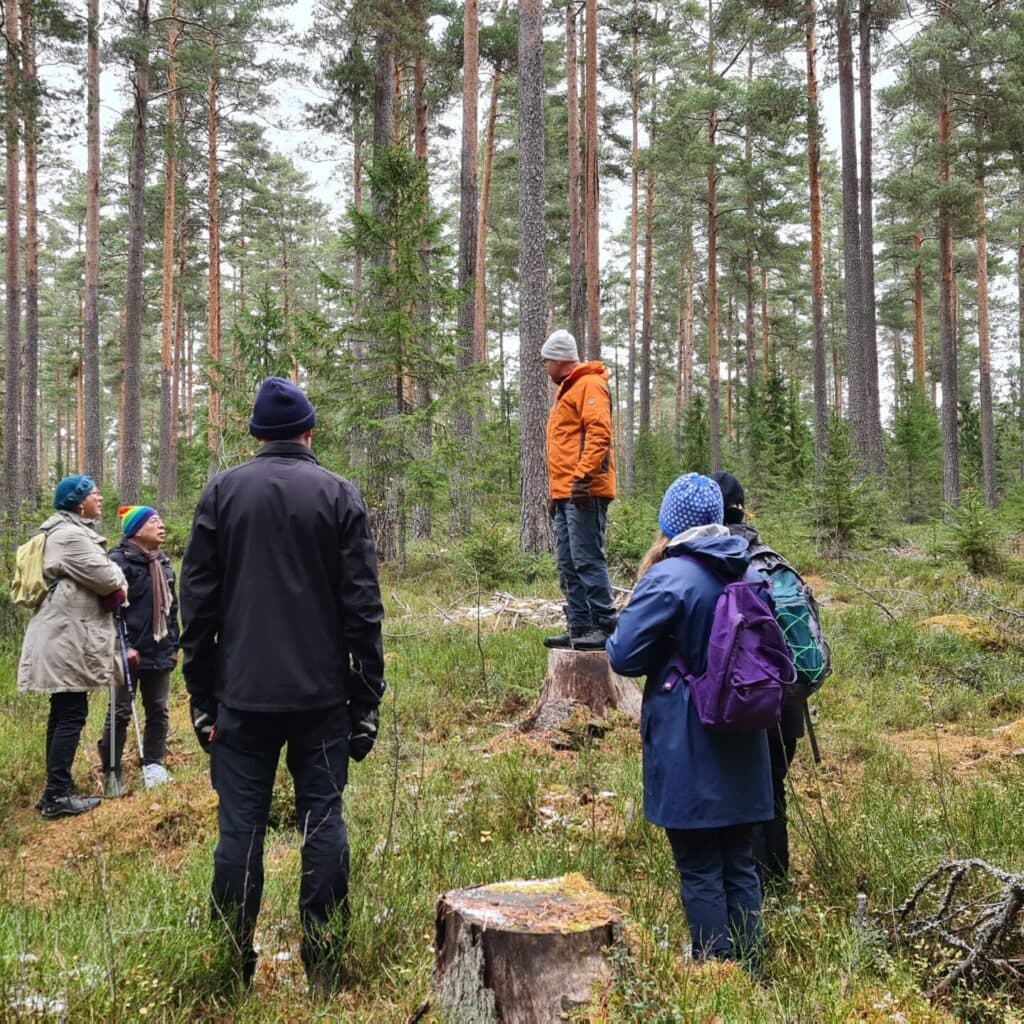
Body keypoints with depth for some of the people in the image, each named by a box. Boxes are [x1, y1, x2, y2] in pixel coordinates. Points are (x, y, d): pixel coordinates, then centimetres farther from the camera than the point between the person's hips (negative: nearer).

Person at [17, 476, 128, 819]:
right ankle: (57, 796, -3)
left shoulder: (72, 532, 20)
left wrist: (113, 583, 1)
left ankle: (57, 790, 19)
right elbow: (104, 577, -17)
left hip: (65, 636, 11)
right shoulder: (70, 535, -15)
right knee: (71, 715, -7)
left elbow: (92, 578, 21)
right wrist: (120, 579, 4)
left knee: (62, 714, 13)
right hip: (68, 638, -11)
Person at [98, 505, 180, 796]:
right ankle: (111, 772, 11)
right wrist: (124, 647, -19)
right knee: (121, 712, 1)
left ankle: (153, 764, 22)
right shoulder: (119, 560, -11)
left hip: (160, 652, 7)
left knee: (158, 710, 11)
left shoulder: (163, 563, 13)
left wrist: (173, 645, 16)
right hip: (130, 653, -7)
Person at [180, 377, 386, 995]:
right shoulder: (340, 496, 1)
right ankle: (325, 970, 13)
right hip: (322, 696, 0)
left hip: (242, 696, 1)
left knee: (240, 829, 6)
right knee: (323, 825, 7)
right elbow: (363, 608, -2)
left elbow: (198, 602, 3)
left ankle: (233, 969, 15)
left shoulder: (222, 493, 3)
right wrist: (367, 701, 3)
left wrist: (202, 697, 9)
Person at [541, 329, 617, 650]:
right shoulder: (567, 391, 26)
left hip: (584, 492, -10)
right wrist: (555, 492, 24)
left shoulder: (589, 385, -5)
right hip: (566, 493, 10)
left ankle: (604, 627, -8)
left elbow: (598, 433, -18)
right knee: (568, 564, 10)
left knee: (587, 559, -11)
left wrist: (583, 476, -25)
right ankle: (579, 628, 14)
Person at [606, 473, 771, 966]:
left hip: (688, 750, -6)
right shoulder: (749, 572, 5)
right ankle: (748, 967, 26)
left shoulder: (668, 578, -17)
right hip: (742, 745, 7)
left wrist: (641, 581, -1)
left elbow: (623, 656, -15)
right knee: (741, 865, 17)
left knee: (700, 873, 6)